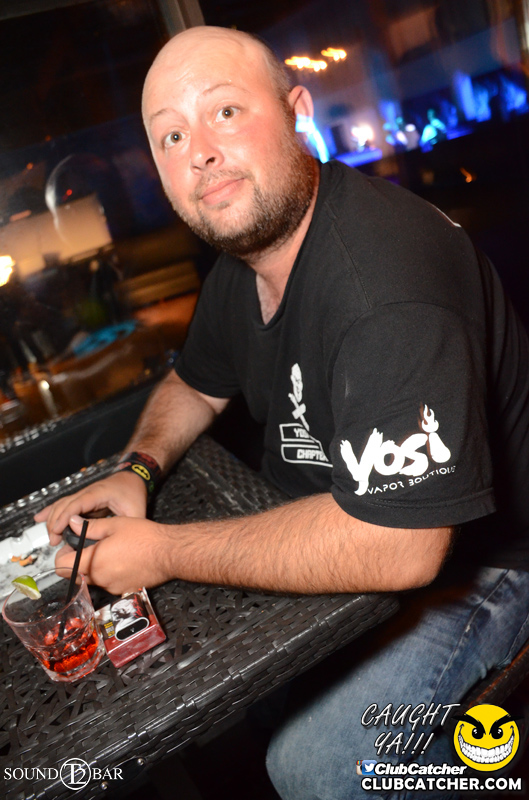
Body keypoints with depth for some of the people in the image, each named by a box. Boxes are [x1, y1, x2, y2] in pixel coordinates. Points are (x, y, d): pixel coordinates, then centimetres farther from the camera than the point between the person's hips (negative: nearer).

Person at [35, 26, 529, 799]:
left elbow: (397, 547, -37)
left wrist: (163, 553, -28)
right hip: (346, 525, 8)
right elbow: (196, 384, 11)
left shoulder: (386, 286, -35)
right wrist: (136, 470, -10)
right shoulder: (243, 254, -3)